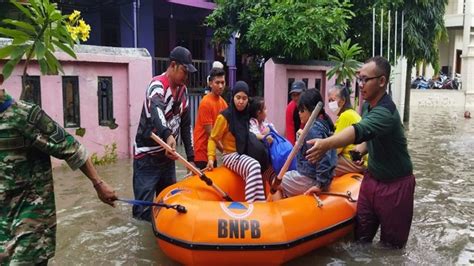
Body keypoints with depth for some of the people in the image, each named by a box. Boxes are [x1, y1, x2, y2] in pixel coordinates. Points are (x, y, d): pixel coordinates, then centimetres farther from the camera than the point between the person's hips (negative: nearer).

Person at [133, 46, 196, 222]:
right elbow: (157, 111, -41)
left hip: (167, 156, 8)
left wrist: (190, 157, 7)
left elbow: (186, 125, 11)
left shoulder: (183, 90, 7)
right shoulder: (158, 85, -18)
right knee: (144, 209, -5)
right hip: (147, 157, -7)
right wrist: (168, 135, -60)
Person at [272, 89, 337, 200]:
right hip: (314, 176, 9)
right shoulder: (324, 123, 5)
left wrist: (321, 184, -24)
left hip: (310, 180, -9)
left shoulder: (313, 129, -23)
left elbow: (323, 158, -30)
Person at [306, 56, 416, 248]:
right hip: (371, 178, 7)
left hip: (395, 185, -7)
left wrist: (327, 144, -63)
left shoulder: (385, 112, -27)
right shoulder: (367, 106, 1)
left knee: (391, 245, 10)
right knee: (361, 237, 15)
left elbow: (360, 131, -47)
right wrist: (360, 150, -5)